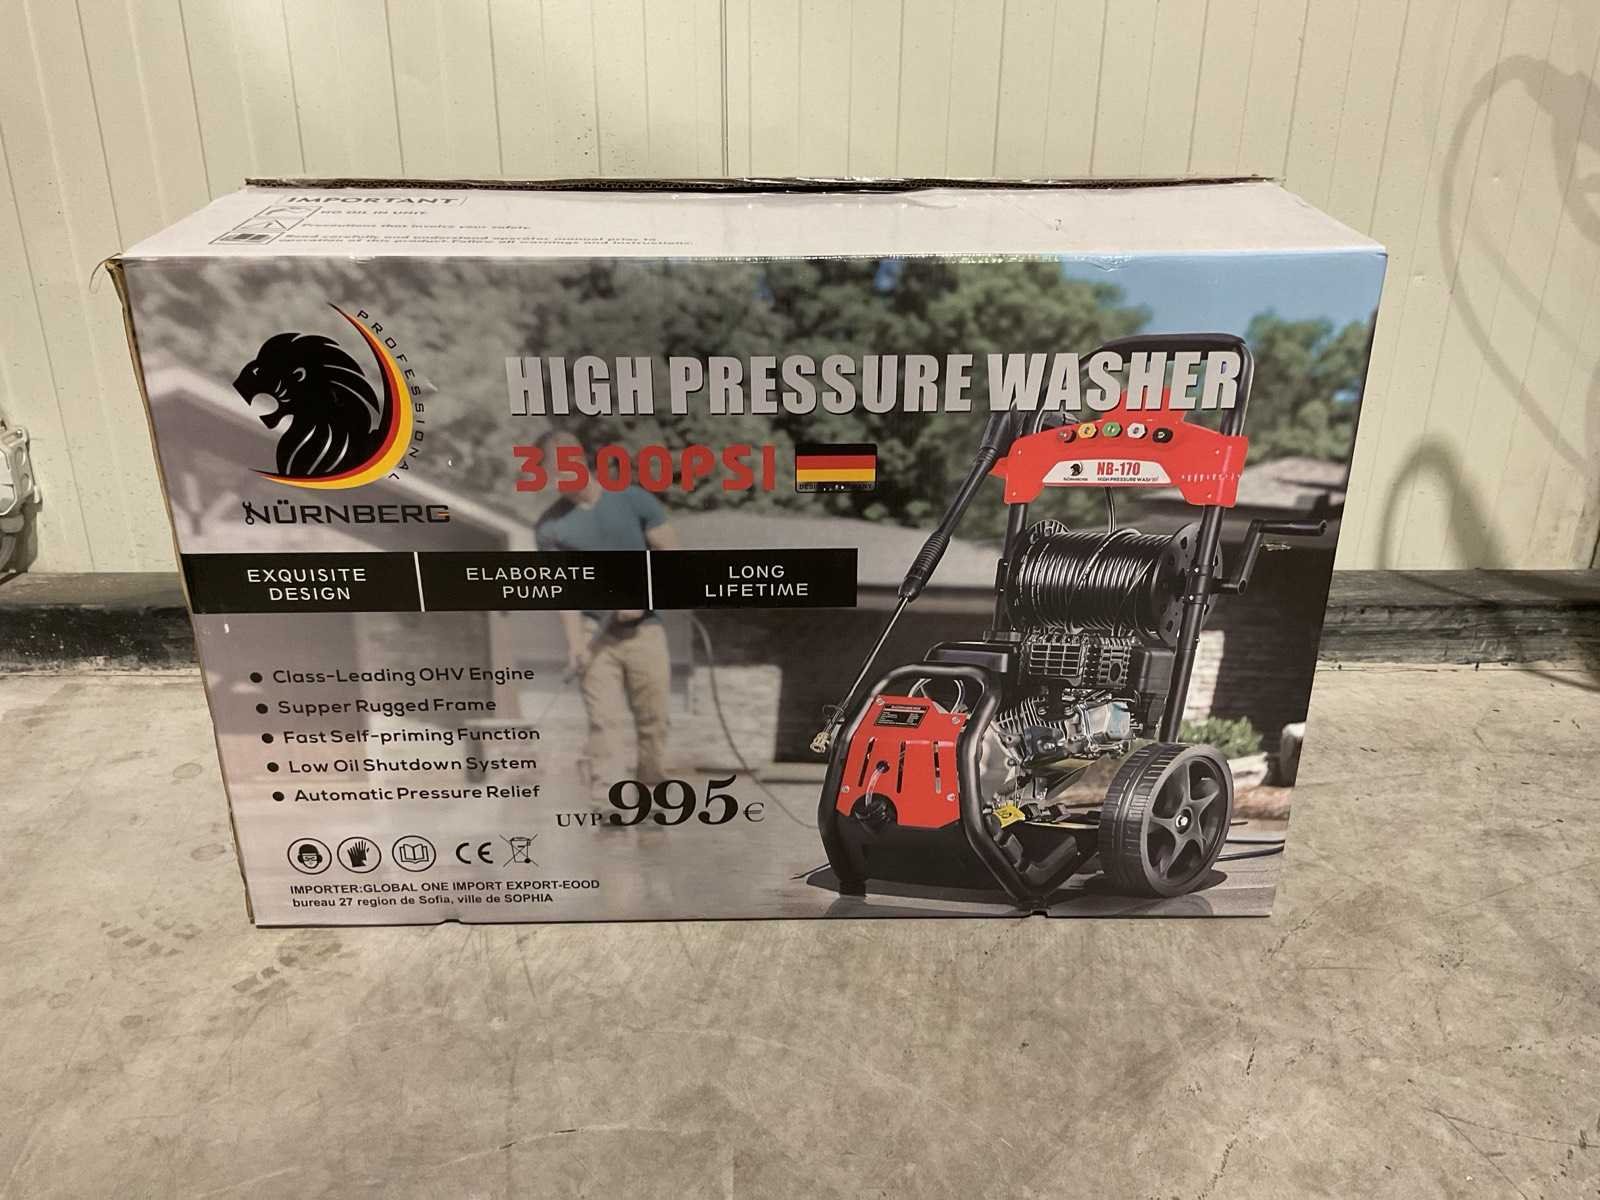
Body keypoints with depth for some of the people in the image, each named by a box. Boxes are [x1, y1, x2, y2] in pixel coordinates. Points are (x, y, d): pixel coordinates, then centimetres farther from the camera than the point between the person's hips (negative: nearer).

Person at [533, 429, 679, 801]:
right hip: (594, 631, -1)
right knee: (605, 721, -8)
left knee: (654, 720, 3)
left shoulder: (634, 500, 1)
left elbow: (671, 554, 1)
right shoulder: (550, 526, 2)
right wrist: (574, 642, -17)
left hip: (643, 629, 1)